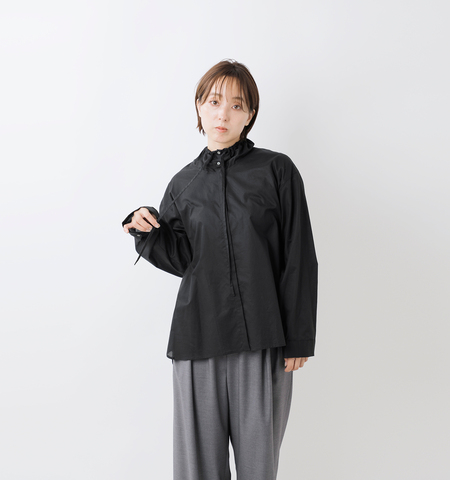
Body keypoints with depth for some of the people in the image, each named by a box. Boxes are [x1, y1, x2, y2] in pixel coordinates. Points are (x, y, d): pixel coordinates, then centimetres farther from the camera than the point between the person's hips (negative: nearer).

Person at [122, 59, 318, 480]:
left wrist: (298, 339, -3)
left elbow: (299, 259, 0)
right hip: (198, 337, 2)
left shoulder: (277, 170, 3)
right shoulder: (184, 184, 11)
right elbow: (182, 259, 8)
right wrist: (147, 233, -10)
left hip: (263, 340, -2)